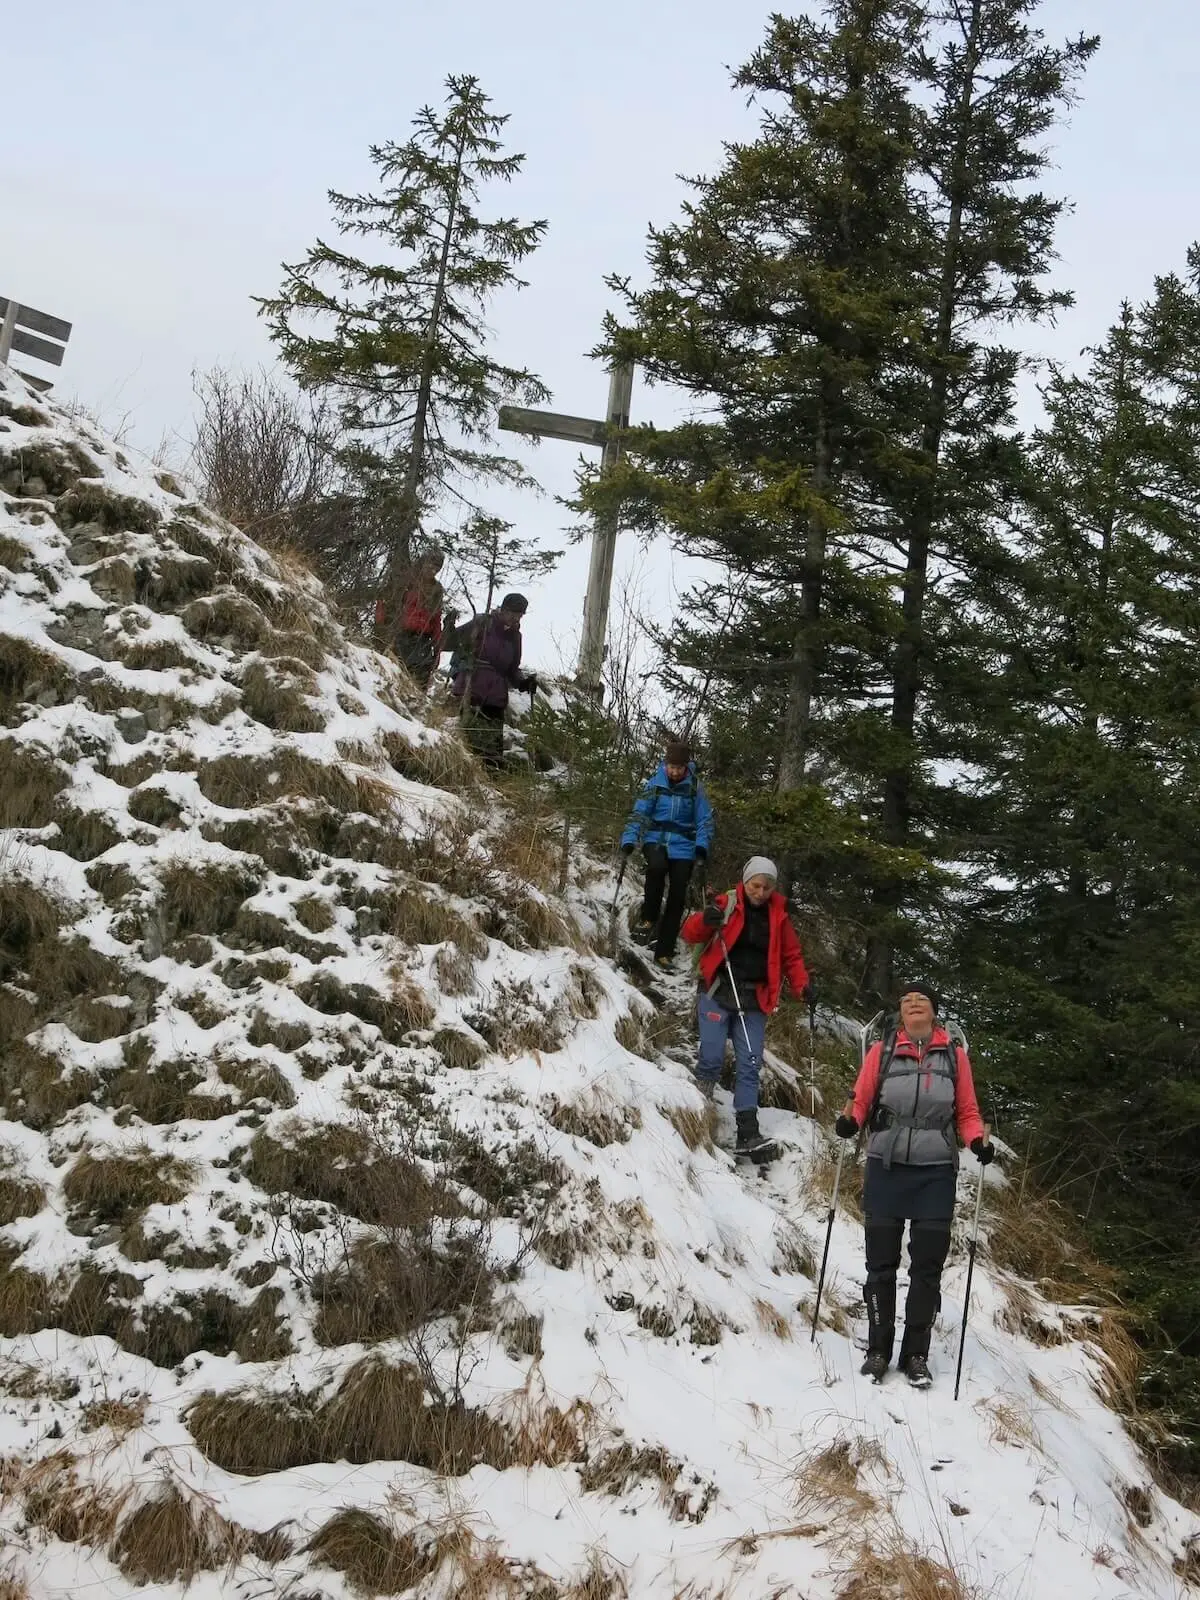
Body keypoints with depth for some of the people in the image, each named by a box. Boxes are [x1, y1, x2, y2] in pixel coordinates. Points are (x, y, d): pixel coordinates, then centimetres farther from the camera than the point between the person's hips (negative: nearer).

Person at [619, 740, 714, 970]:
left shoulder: (695, 787, -1)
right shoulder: (654, 783, -1)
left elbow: (704, 820, 1)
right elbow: (640, 813, -2)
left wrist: (702, 845, -14)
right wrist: (629, 839, -15)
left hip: (683, 846, 1)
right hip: (656, 839, -1)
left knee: (677, 897, -3)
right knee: (657, 865, -35)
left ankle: (664, 952, 6)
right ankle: (648, 917, -14)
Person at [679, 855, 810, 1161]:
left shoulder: (778, 916, 10)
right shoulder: (727, 904, 0)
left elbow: (791, 956, 16)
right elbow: (690, 934, -4)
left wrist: (802, 986, 0)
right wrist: (706, 921, -25)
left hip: (754, 1000, 3)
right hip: (718, 993, -3)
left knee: (749, 1066, 0)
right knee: (712, 1059, -12)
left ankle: (747, 1134, -2)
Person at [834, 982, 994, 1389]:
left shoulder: (954, 1054, 5)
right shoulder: (882, 1051, 4)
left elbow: (967, 1112, 8)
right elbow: (861, 1100, 4)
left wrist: (978, 1141, -11)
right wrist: (849, 1121, -17)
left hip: (935, 1174, 0)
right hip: (886, 1169, 0)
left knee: (927, 1267, 3)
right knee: (881, 1263, 5)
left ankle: (916, 1355, 13)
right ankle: (878, 1349, 16)